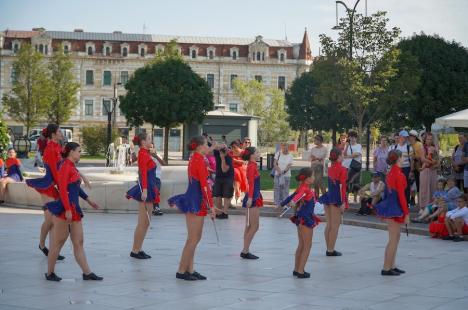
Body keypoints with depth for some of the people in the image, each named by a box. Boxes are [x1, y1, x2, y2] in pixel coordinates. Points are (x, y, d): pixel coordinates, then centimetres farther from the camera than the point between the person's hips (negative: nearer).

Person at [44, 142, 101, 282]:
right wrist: (68, 210, -24)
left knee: (79, 242, 8)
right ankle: (50, 273, 9)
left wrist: (88, 200, 29)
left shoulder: (72, 167, 15)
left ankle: (87, 273, 10)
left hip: (74, 209, 9)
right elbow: (62, 189, -19)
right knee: (59, 242, 0)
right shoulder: (65, 166, -13)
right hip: (64, 210, -9)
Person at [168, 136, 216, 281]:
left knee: (194, 238, 13)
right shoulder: (199, 161, -16)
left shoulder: (193, 159, 13)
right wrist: (211, 206, -16)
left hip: (191, 200, 10)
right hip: (197, 202, -10)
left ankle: (190, 270, 16)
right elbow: (204, 185, -18)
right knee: (193, 239, -4)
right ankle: (181, 271, 1)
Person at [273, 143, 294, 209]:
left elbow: (289, 166, -10)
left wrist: (284, 171, -26)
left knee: (285, 190, 1)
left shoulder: (290, 156, -1)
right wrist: (279, 170, -16)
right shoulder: (278, 154, 1)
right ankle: (278, 204, 10)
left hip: (286, 175, -1)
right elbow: (274, 163, -1)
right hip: (278, 175, 1)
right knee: (277, 189, 1)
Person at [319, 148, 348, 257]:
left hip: (328, 196, 7)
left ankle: (329, 248, 18)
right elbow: (342, 186, -15)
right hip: (336, 198, -7)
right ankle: (331, 250, 1)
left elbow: (330, 184, 5)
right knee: (335, 225, -1)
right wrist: (343, 202, -16)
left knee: (329, 224, 13)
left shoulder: (330, 168, 8)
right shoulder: (342, 169, -10)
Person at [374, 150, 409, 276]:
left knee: (395, 238, 16)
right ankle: (386, 268, 0)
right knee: (393, 239, -3)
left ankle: (391, 266, 21)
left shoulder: (390, 173, 9)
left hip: (389, 204, 9)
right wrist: (406, 213, -13)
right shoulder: (399, 175, -17)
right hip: (395, 208, -9)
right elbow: (401, 195, -18)